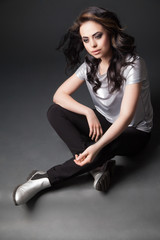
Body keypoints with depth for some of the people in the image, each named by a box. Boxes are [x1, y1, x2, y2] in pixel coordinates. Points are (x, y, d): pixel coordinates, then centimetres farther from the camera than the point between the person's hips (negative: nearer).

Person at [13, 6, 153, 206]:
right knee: (55, 112, -16)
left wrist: (97, 146, -42)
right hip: (103, 122, 6)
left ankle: (45, 180, -24)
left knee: (105, 147, -40)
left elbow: (126, 116, -30)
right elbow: (59, 95, -6)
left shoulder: (132, 64, -23)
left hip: (134, 131, -5)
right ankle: (98, 166, -26)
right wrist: (89, 112, -22)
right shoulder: (90, 65, -6)